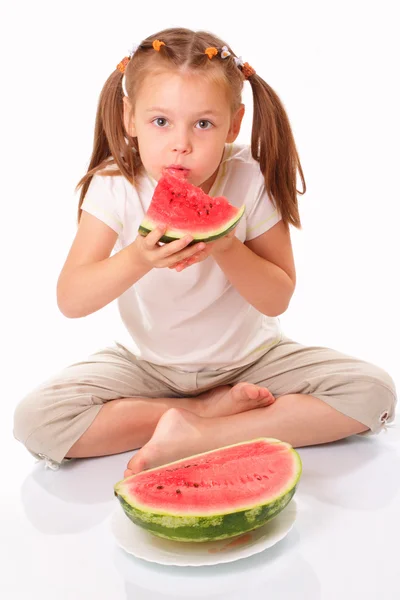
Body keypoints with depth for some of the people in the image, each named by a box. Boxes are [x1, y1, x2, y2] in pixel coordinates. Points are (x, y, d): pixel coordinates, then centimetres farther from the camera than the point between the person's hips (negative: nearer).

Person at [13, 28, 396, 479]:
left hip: (249, 356, 0)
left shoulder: (251, 180, -17)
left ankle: (192, 438, -20)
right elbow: (70, 300, -21)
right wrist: (140, 258, -40)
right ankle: (211, 409, -12)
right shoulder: (114, 186, -16)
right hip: (149, 364, 1)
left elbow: (277, 300, -13)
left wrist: (226, 247, -32)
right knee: (34, 419, -21)